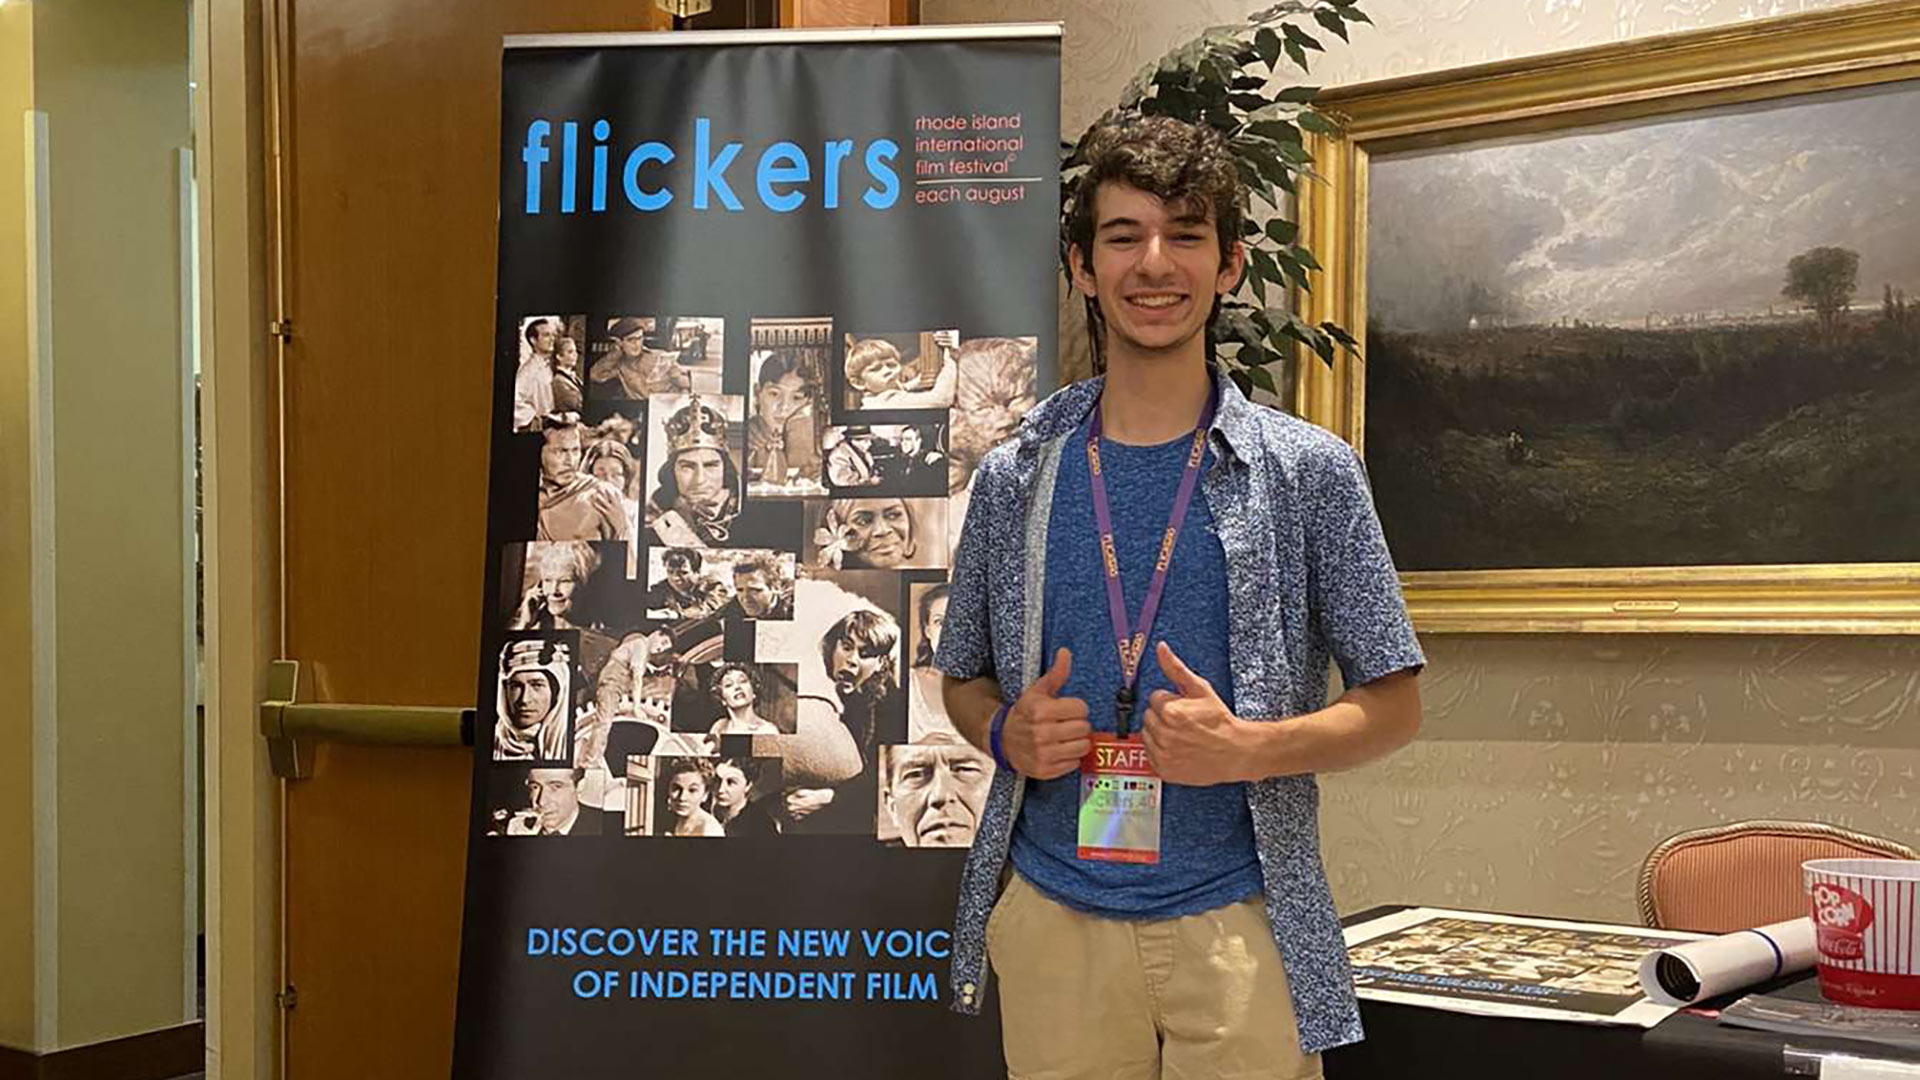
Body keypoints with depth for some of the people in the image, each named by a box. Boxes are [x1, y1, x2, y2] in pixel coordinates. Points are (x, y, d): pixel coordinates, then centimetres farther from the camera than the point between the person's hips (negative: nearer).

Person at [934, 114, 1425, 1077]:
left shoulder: (1310, 472, -1)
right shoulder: (1015, 480, 5)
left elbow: (1393, 704, 1)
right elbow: (963, 678, 16)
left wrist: (1244, 749, -16)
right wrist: (1006, 734, -6)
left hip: (1237, 925, -2)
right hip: (1054, 922, 2)